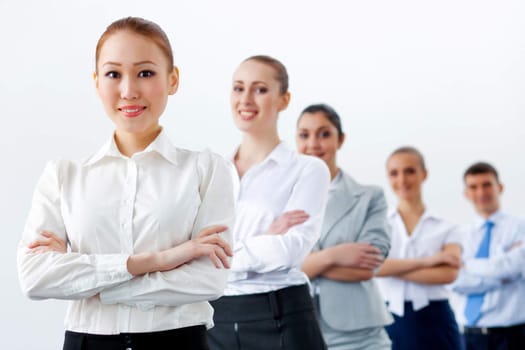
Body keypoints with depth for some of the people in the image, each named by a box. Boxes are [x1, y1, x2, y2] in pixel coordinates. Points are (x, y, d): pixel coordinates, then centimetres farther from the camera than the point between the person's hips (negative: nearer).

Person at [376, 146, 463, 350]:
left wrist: (392, 268, -11)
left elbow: (448, 273, -11)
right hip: (392, 324, 1)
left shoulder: (447, 230, 7)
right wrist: (425, 261, -13)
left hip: (434, 324, 0)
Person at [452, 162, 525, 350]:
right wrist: (499, 276, -14)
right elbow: (457, 280, -6)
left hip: (510, 334, -3)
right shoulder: (462, 235, 9)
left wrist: (469, 265, -5)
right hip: (471, 335, 3)